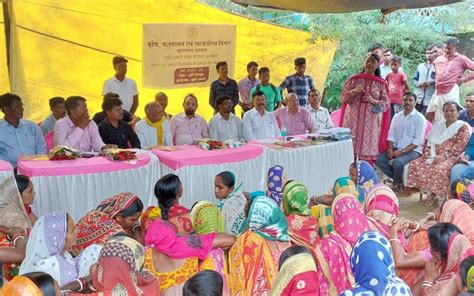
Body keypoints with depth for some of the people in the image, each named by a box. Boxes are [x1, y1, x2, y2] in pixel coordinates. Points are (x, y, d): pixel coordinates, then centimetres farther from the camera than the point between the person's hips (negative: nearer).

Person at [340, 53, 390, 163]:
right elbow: (343, 97, 5)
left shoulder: (381, 83, 3)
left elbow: (386, 104, 3)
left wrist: (373, 101, -13)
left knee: (367, 149, -2)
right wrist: (354, 91, -13)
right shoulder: (354, 79, 6)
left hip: (371, 122, -1)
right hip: (353, 119, 1)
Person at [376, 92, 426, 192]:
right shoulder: (397, 116, 11)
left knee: (397, 163, -33)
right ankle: (400, 180, -3)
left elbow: (418, 141, -14)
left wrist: (402, 152, -21)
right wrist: (390, 148, -10)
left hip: (413, 150, -6)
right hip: (397, 149, 6)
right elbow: (391, 135, 11)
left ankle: (397, 184, -2)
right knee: (379, 159, -16)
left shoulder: (419, 118, -7)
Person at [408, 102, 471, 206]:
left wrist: (444, 156, -22)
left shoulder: (463, 127, 1)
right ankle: (431, 191, -9)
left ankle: (436, 193, -13)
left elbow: (459, 146, -11)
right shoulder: (438, 125, 20)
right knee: (415, 165, -18)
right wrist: (429, 153, -6)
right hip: (434, 156, 6)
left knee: (439, 169, -36)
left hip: (452, 157, -6)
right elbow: (429, 141, 15)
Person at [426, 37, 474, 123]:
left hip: (450, 93, -6)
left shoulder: (462, 59, -3)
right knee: (428, 118, 7)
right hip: (437, 93, 6)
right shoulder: (439, 59, 12)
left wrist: (464, 79, -8)